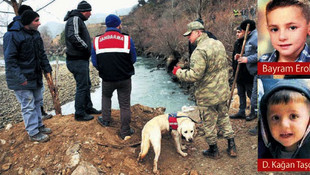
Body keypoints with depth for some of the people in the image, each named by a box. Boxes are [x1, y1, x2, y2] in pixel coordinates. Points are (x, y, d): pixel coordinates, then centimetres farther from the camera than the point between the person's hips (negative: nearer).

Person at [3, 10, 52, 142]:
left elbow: (42, 54, 17)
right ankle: (33, 133, 9)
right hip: (22, 80, -8)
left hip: (35, 77, 8)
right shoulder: (12, 36, -17)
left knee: (37, 101, 18)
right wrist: (20, 78, -23)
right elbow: (10, 59, -20)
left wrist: (47, 69, 10)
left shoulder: (35, 34, 9)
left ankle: (38, 125, 33)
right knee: (28, 105, -2)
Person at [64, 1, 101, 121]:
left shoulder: (79, 20, 20)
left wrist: (88, 48, 7)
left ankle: (88, 107, 33)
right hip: (77, 61, -11)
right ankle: (79, 114, 8)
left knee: (87, 85, 19)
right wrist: (88, 48, -19)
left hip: (82, 60, 11)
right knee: (82, 86, -3)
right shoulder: (75, 19, -13)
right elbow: (73, 37, -28)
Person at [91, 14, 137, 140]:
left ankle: (105, 120, 37)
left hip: (107, 78, 2)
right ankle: (125, 132, 16)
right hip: (125, 78, -1)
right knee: (125, 105, 9)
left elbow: (95, 63, -1)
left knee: (106, 96, 31)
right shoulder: (127, 39, -8)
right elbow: (133, 60, -2)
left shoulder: (97, 41, -3)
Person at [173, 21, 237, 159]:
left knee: (209, 123, 10)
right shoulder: (219, 44, 5)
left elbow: (195, 75, -29)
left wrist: (178, 72, -14)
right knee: (224, 117, 22)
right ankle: (232, 147, 30)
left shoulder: (200, 51, -24)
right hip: (223, 92, 8)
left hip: (207, 96, -8)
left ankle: (213, 150, 27)